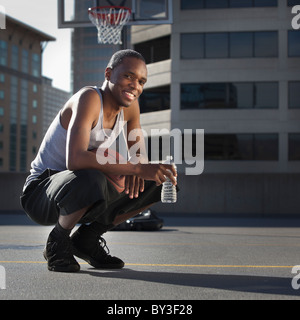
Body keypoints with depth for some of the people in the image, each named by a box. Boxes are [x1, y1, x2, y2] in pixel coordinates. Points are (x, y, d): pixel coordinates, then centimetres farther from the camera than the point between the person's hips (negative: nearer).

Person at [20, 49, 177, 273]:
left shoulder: (130, 106, 0)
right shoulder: (89, 98, -23)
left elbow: (139, 153, 6)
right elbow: (75, 160, -37)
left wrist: (135, 168, -20)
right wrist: (137, 168, -40)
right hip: (41, 193, -8)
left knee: (160, 180, 0)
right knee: (90, 180, -41)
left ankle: (87, 237, 7)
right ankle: (58, 242, -9)